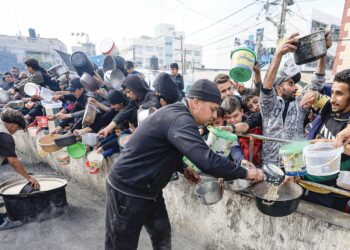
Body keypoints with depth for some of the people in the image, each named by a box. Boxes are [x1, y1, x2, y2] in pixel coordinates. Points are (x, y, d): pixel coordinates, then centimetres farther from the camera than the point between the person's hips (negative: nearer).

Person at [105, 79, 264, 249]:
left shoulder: (175, 113, 5)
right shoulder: (179, 119, -27)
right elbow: (207, 160, -36)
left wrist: (183, 169, 4)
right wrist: (245, 173, -21)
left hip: (148, 189, 9)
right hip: (128, 190, -9)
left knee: (162, 234, 19)